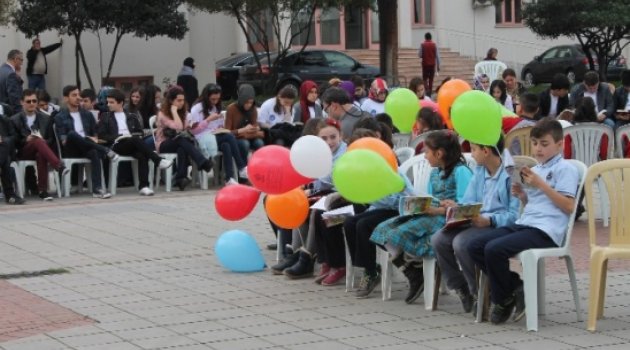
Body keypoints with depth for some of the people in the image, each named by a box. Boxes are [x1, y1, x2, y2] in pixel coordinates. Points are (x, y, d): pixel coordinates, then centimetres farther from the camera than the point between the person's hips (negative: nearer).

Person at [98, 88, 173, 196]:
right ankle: (158, 160, -36)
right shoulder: (105, 117, 18)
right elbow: (101, 136, 7)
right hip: (116, 145, -2)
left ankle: (143, 186, -43)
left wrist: (133, 136, -4)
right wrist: (117, 137, -8)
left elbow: (139, 132, 19)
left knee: (142, 155, -34)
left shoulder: (131, 117, 25)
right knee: (135, 140, -34)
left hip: (132, 145, 2)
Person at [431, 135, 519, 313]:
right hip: (478, 222, 9)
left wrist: (489, 220, -28)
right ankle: (461, 289, 3)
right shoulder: (479, 171, 14)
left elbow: (515, 215, -18)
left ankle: (479, 292, -11)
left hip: (500, 226, -9)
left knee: (461, 242, -31)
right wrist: (458, 208, -5)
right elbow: (469, 201, 17)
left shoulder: (510, 173, -14)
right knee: (439, 239, -10)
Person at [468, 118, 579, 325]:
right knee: (475, 246, -7)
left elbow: (568, 206, -10)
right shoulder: (536, 170, 25)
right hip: (524, 223, 9)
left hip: (545, 230, -9)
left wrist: (541, 184, -12)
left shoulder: (565, 169, 0)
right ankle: (515, 286, 0)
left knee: (494, 249, -27)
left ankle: (503, 301, -4)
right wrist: (522, 195, 10)